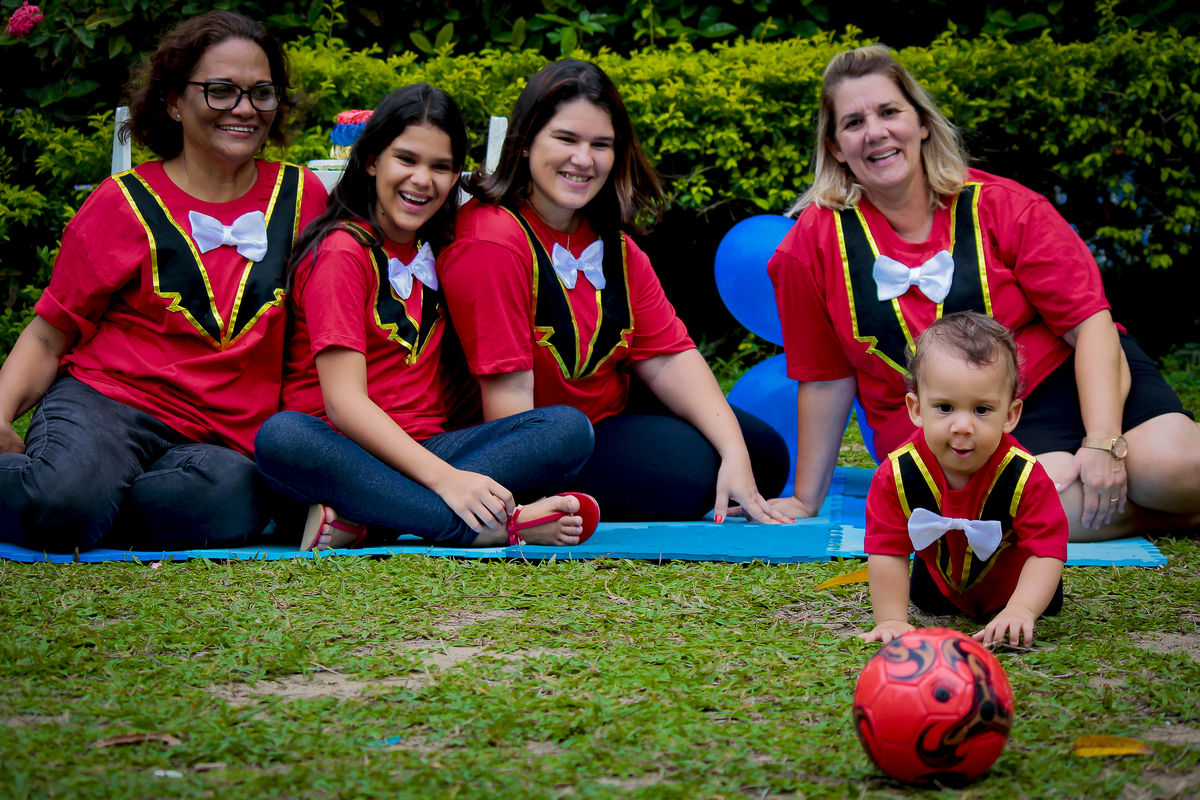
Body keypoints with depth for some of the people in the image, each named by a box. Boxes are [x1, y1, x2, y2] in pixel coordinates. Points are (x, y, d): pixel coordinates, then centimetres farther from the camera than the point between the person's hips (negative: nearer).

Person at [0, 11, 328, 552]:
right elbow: (49, 336, 6)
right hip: (103, 400, -3)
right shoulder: (126, 203, 4)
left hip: (223, 439, 3)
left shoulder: (302, 197, 11)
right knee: (62, 496, -38)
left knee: (237, 497, -36)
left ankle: (79, 516, -15)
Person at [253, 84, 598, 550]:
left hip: (424, 449, 6)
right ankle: (497, 528, -46)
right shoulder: (342, 251, -6)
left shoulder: (436, 247, 15)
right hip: (342, 450, -5)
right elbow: (343, 399, -17)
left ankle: (355, 520, -31)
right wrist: (443, 478, -29)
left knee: (569, 428, -18)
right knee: (281, 436, -39)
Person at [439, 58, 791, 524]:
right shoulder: (492, 244, -23)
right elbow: (508, 389, -29)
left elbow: (669, 357, -3)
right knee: (686, 469, -25)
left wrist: (735, 455, -15)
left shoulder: (609, 240, 4)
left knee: (765, 454, 8)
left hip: (613, 416, 9)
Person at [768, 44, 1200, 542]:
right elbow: (826, 379, 5)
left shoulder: (1006, 208, -5)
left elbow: (1089, 322, -7)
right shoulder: (813, 243, -5)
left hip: (1063, 377, 1)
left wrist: (1103, 443, -19)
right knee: (1057, 499, -33)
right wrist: (806, 499, 9)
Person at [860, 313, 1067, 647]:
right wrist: (891, 620, -37)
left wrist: (1020, 611, -55)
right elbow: (887, 550, -31)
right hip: (943, 577, 2)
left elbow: (1046, 551, -40)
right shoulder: (897, 475, -38)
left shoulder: (1025, 476, -42)